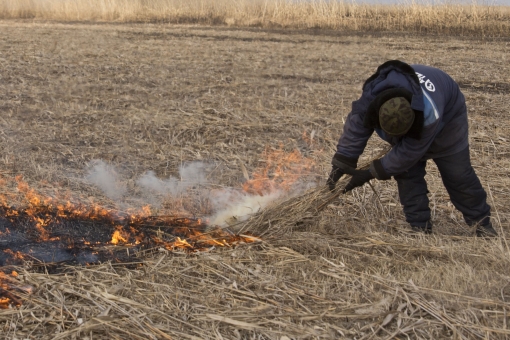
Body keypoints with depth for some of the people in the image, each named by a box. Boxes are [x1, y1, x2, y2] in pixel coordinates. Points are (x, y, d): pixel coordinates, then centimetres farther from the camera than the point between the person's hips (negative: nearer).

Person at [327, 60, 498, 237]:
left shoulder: (429, 114, -49)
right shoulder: (372, 95, -39)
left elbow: (408, 152, -39)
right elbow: (356, 126, -28)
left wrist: (371, 173, -35)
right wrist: (341, 162, -29)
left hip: (447, 114, -4)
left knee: (457, 173, -2)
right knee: (407, 174, -7)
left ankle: (481, 223, 14)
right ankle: (420, 227, 2)